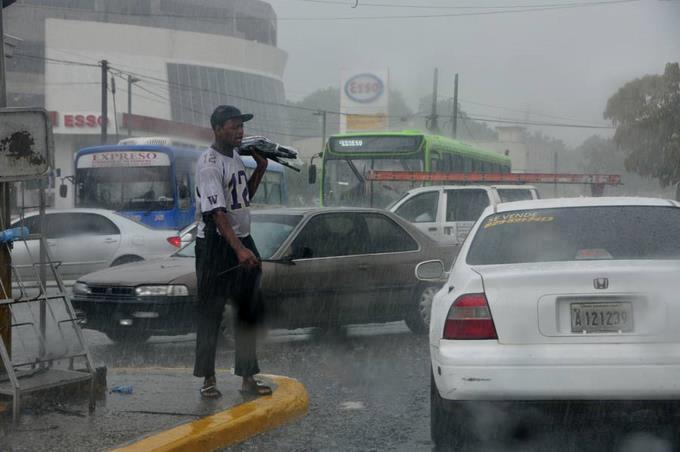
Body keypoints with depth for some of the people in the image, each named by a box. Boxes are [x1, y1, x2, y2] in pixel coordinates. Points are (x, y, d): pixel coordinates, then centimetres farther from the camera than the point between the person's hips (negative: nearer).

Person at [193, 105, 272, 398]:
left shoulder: (236, 157, 12)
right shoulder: (209, 164, -17)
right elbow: (217, 212, -26)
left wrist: (260, 168, 9)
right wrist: (239, 249, -36)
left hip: (242, 242, 9)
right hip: (216, 244, -9)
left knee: (250, 312, 9)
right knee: (210, 313, -1)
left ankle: (248, 377, 15)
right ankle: (208, 378, 6)